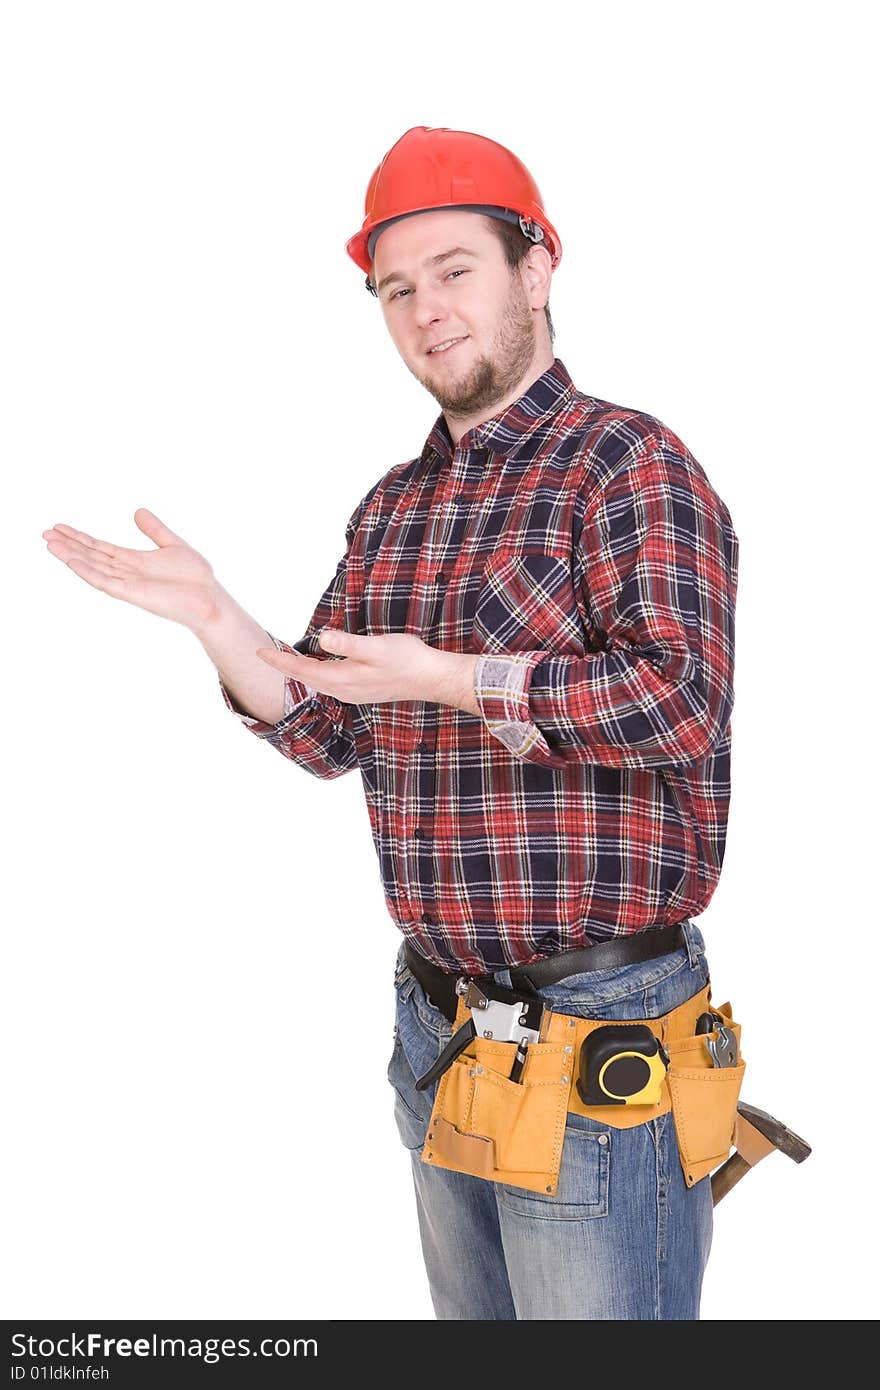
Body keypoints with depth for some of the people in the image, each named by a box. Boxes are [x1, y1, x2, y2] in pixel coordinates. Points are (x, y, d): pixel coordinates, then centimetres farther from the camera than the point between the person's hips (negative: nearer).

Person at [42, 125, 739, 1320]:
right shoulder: (389, 510, 11)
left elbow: (683, 700, -23)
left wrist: (447, 677, -21)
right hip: (437, 1025, 7)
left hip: (599, 1031, -7)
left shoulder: (627, 461, -10)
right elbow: (326, 736, 11)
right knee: (472, 1325, 22)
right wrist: (212, 614, -2)